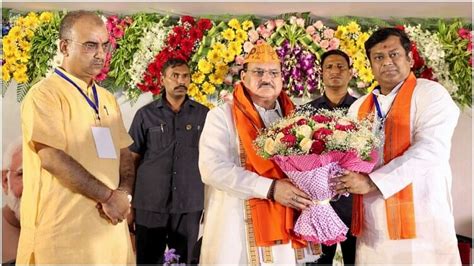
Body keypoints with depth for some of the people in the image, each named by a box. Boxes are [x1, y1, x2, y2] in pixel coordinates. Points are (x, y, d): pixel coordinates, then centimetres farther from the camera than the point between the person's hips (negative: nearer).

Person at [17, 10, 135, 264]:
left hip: (109, 225, 6)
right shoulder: (44, 94, -8)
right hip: (63, 231, -6)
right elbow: (52, 159, -17)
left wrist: (123, 192, -6)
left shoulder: (107, 99, 13)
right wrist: (108, 196, -13)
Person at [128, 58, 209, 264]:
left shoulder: (203, 114, 5)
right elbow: (133, 158, 5)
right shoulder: (146, 114, 3)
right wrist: (129, 200, 2)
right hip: (149, 203, 0)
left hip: (189, 204, 1)